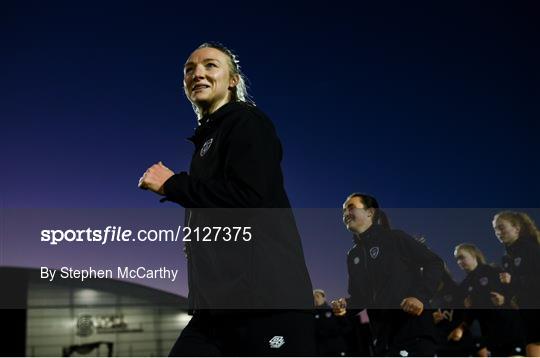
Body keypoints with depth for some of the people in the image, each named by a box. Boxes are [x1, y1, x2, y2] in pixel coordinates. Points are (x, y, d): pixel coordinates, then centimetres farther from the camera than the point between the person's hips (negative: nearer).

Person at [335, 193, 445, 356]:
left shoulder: (395, 238, 1)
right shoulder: (352, 256, 18)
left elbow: (435, 263, -3)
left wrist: (421, 295, -17)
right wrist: (345, 305, -1)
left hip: (413, 333, -6)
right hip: (382, 341, 6)